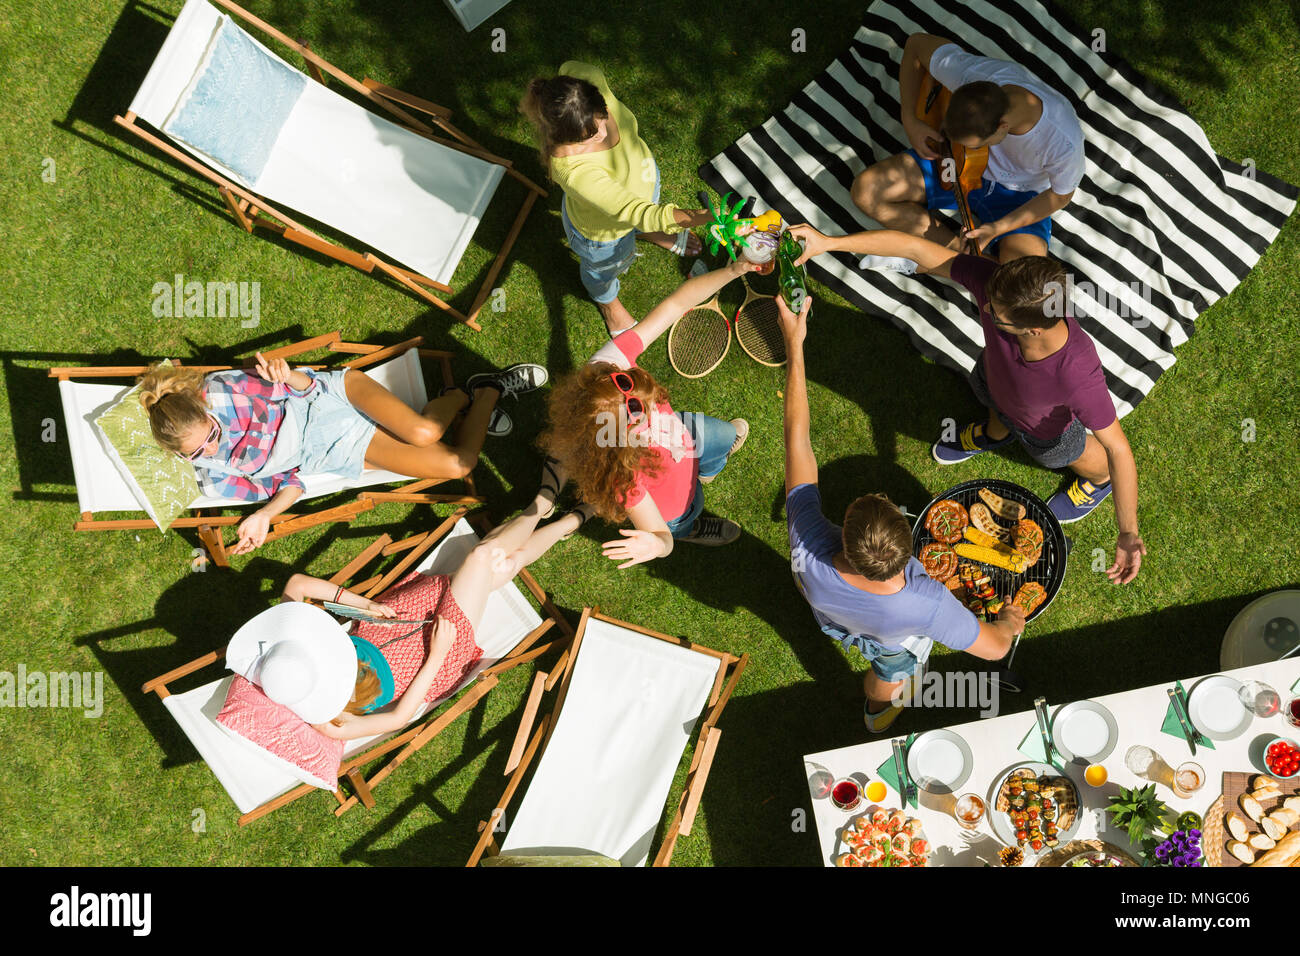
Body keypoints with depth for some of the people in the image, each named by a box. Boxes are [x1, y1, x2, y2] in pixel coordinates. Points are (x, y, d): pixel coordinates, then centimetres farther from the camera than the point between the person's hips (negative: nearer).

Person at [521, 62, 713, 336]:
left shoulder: (589, 79, -37)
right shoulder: (574, 171, -54)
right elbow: (632, 211, -52)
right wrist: (696, 218, -61)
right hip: (604, 230, -4)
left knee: (646, 224, 41)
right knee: (604, 268, 34)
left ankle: (649, 233, 81)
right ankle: (607, 300, 71)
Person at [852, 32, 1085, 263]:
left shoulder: (1064, 142, -38)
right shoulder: (974, 74, -33)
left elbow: (1061, 196, -15)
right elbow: (917, 42, -12)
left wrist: (997, 228, -23)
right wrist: (909, 120, -19)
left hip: (1020, 195, -3)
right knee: (865, 189, -15)